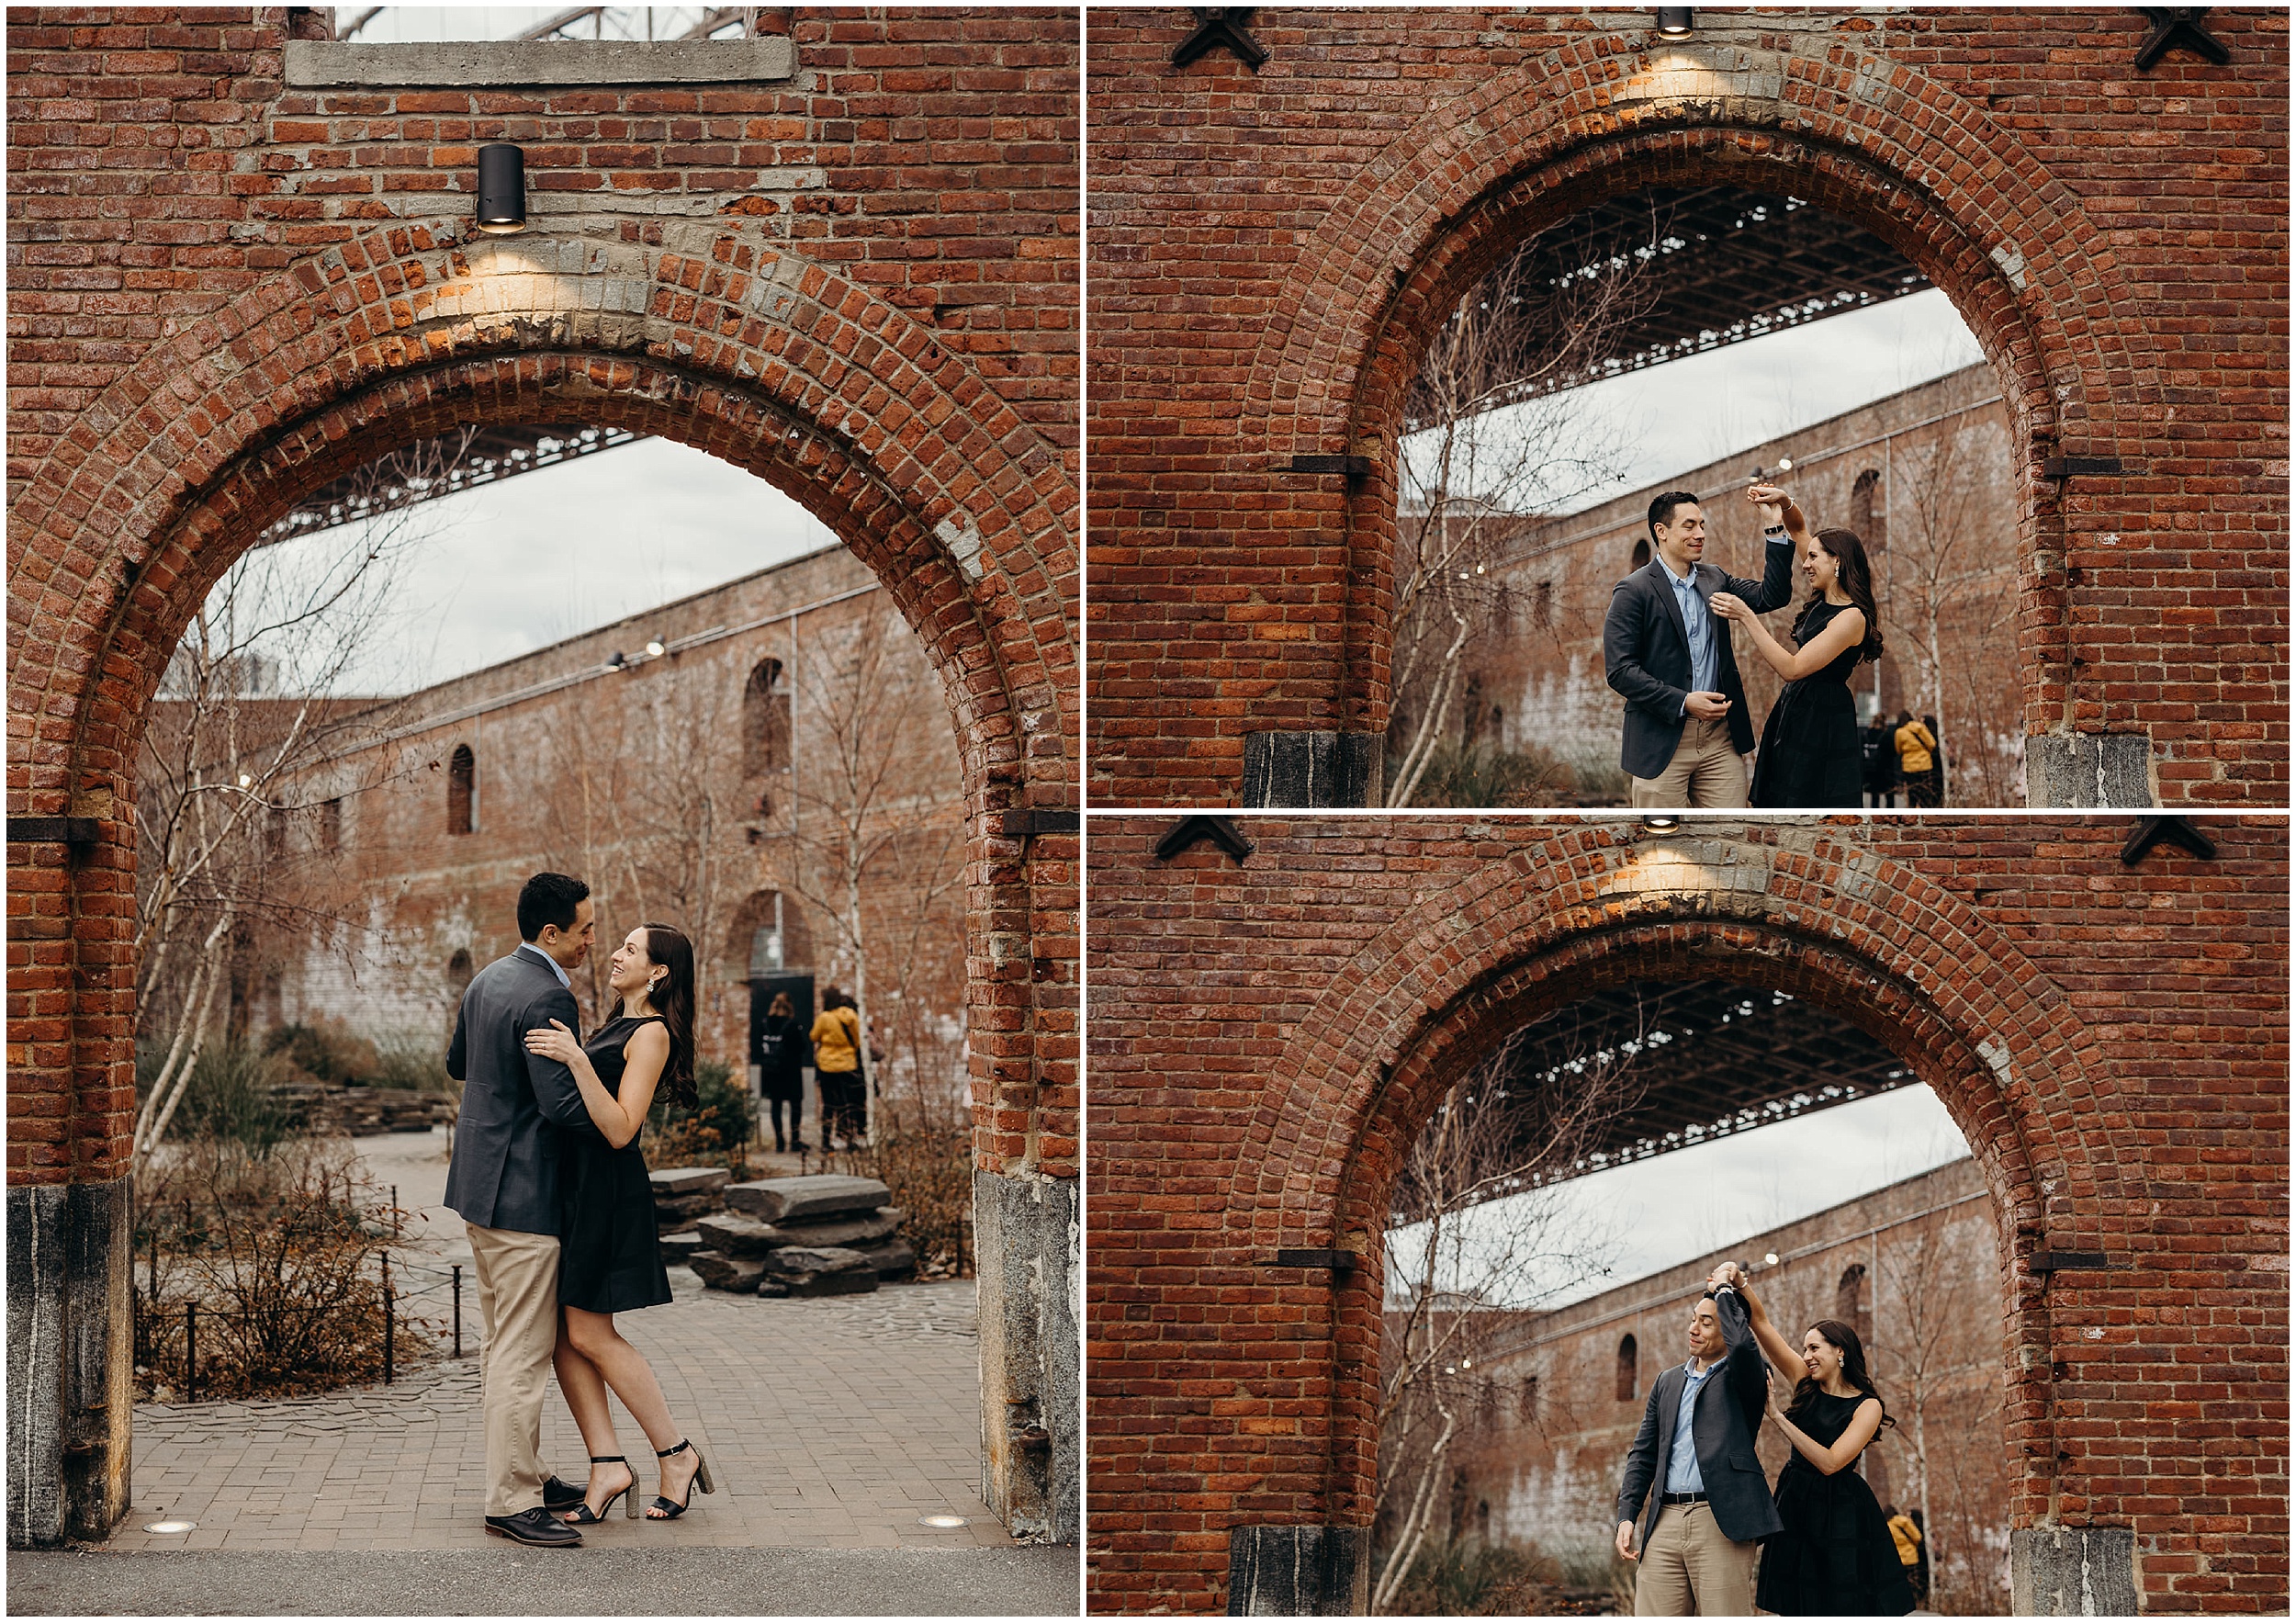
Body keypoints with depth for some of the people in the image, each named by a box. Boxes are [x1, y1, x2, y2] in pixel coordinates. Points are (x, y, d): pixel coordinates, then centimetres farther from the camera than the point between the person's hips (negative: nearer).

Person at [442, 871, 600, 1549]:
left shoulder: (487, 980, 10)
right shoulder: (546, 997, -20)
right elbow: (563, 1104, -24)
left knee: (504, 1342, 18)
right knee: (523, 1352, -5)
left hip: (479, 1184, 10)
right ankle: (511, 1500, -2)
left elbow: (457, 1064, 24)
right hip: (521, 1194, -10)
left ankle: (522, 1472, 28)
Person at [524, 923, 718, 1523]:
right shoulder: (618, 1025, 18)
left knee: (589, 1334, -6)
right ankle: (607, 1466, 8)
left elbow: (620, 1129, -22)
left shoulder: (653, 1034, -12)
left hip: (608, 1188, -9)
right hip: (574, 1181, 9)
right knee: (563, 1335, 5)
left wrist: (576, 1061, -29)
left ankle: (678, 1454, 5)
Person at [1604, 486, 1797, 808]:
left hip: (1721, 737, 5)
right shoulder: (1633, 591, -5)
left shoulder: (1714, 580, 13)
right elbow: (1620, 670, -11)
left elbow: (1771, 596, 5)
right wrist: (1683, 703, -18)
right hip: (1663, 742, -5)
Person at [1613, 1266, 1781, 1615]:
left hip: (1721, 1521, -5)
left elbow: (1742, 1343, -20)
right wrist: (1627, 1516, 8)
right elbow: (1643, 1453, 20)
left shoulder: (1741, 1377, 5)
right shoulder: (1668, 1383, 21)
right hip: (1666, 1521, 5)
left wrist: (1725, 1292, -4)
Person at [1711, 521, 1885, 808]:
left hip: (1823, 725, -9)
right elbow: (1799, 529, 19)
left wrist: (1746, 616, -24)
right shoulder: (1822, 602, 6)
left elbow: (1792, 669, -24)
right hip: (1794, 714, 9)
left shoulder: (1852, 617, -18)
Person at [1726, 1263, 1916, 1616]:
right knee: (1803, 1609, 3)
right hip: (1796, 1504, 5)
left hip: (1841, 1513, -5)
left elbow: (1829, 1462, -19)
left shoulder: (1867, 1406, -7)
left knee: (1850, 1609, -7)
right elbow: (1760, 1322, 3)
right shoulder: (1806, 1385, 6)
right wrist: (1739, 1284, -13)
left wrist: (1778, 1416, -18)